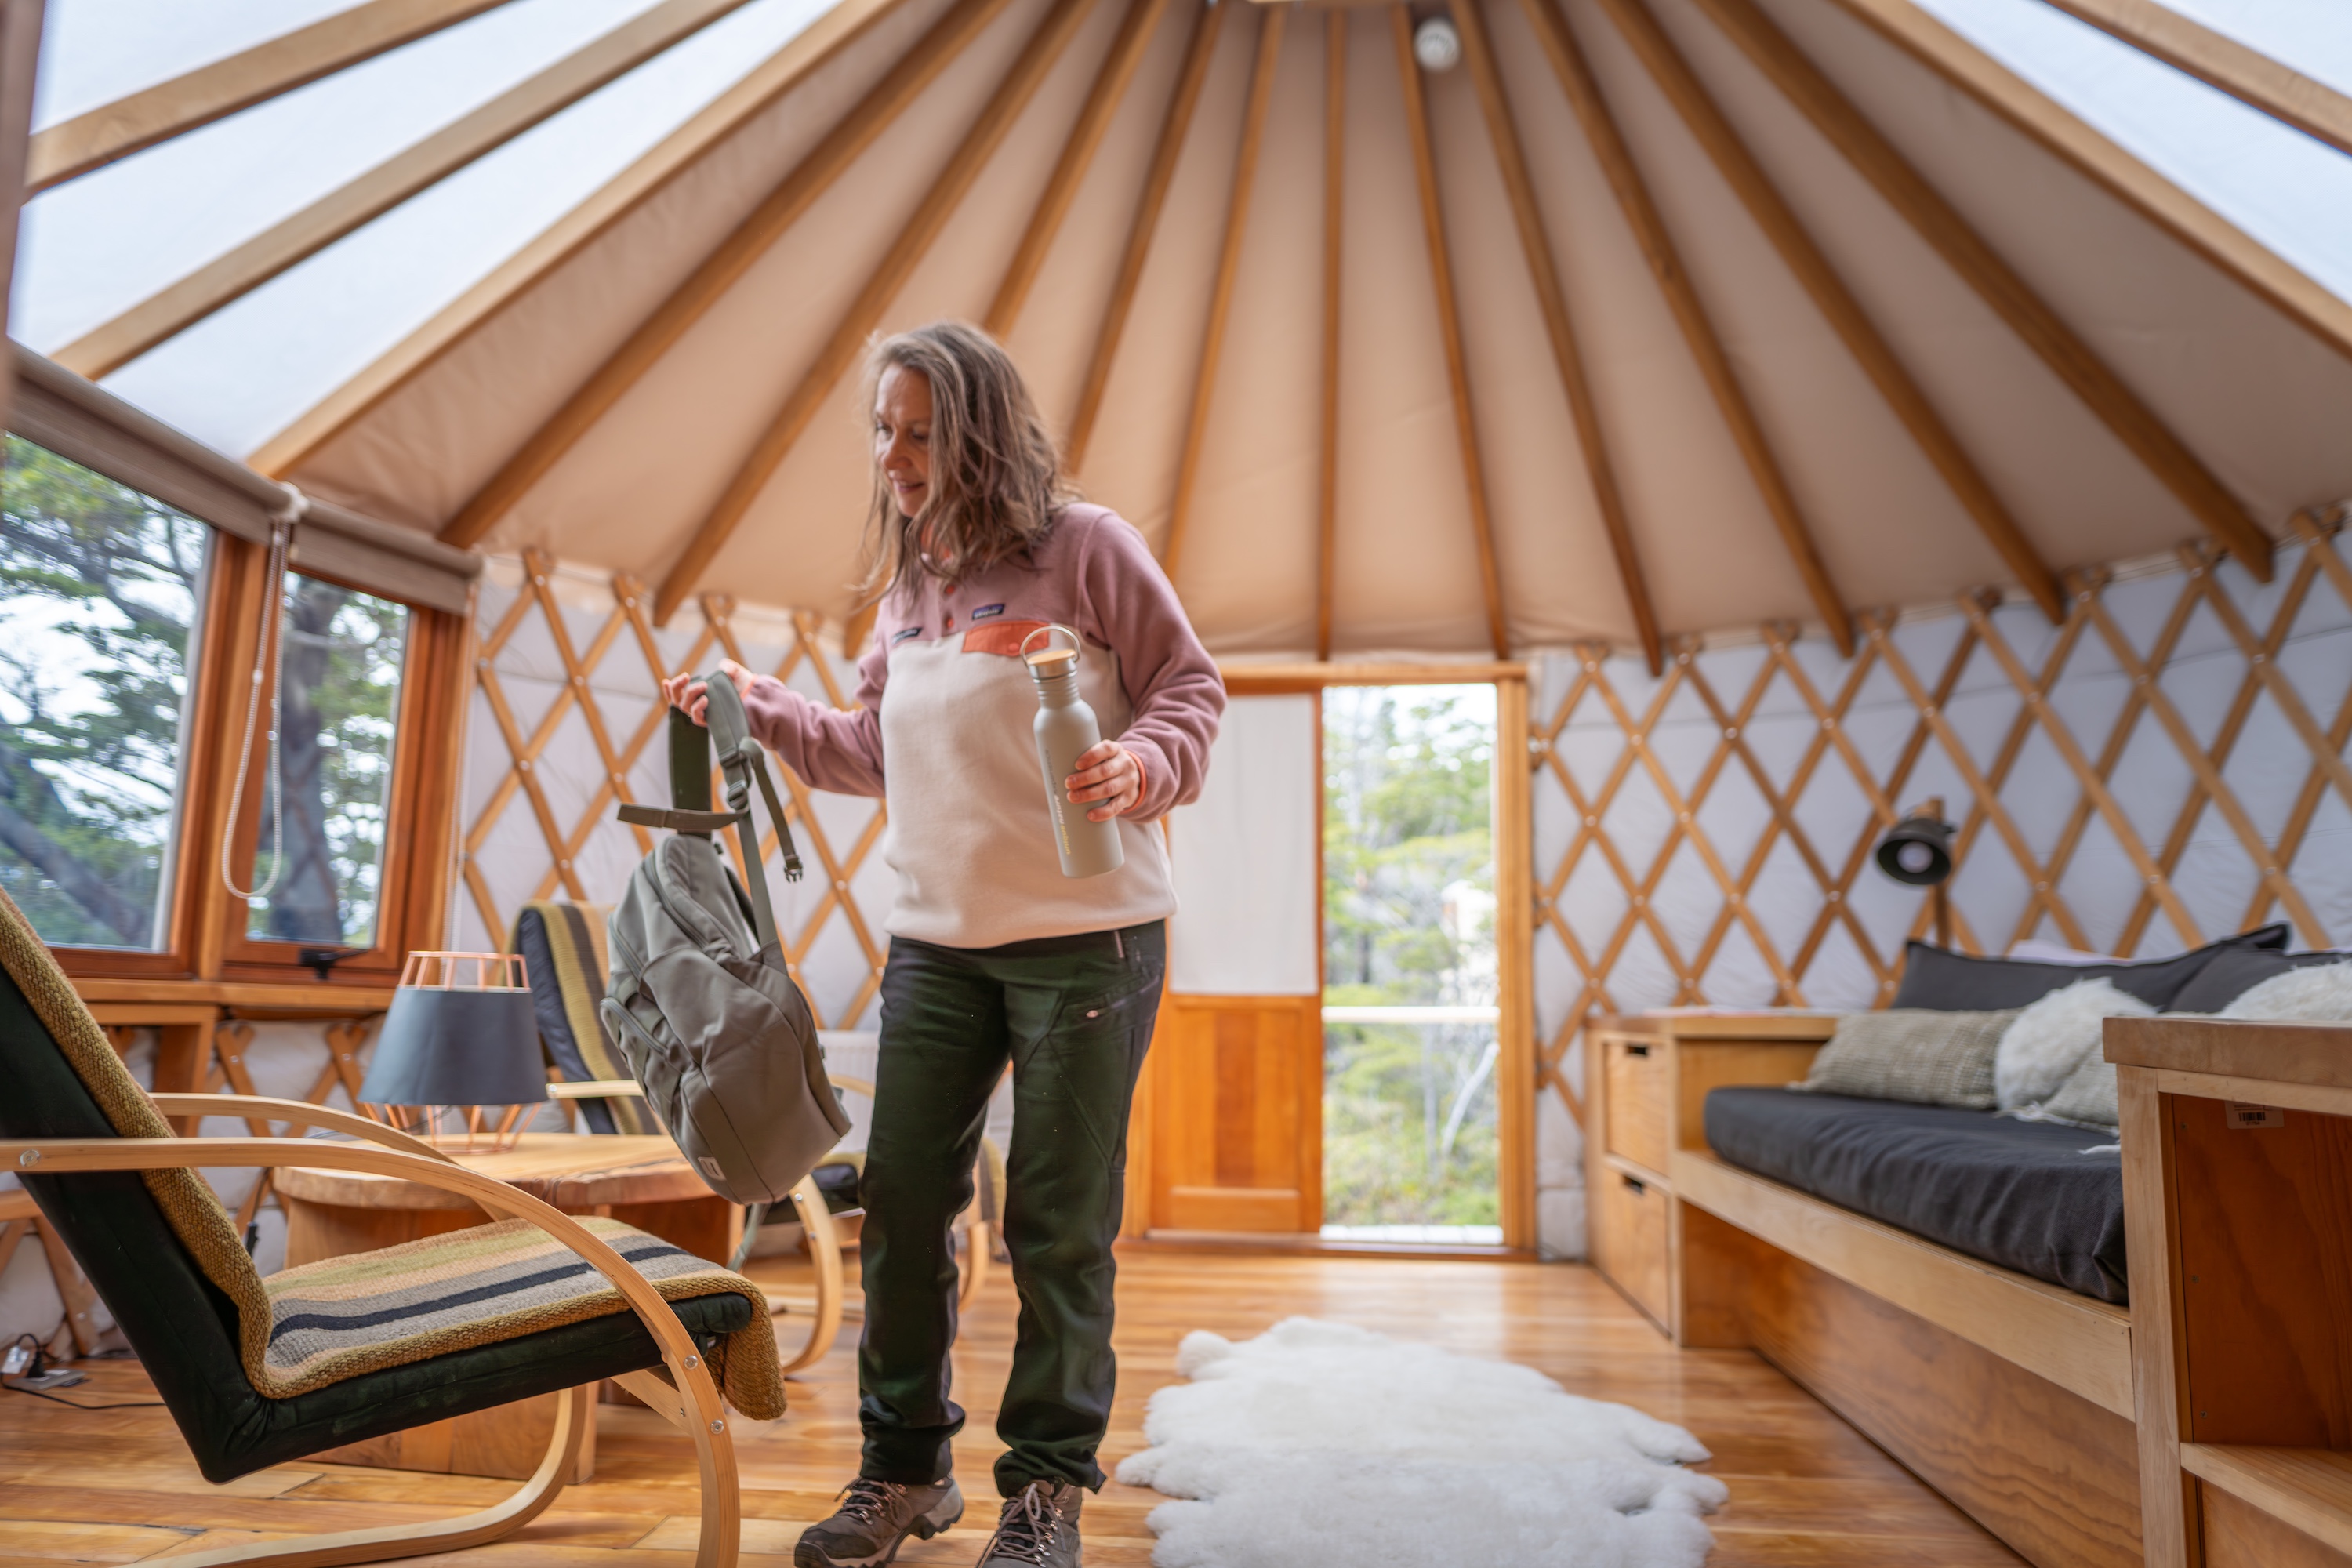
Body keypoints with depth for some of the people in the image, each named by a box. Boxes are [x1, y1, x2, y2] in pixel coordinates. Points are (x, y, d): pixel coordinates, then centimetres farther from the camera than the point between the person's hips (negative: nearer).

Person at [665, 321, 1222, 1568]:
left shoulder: (1085, 547, -6)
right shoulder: (907, 582, 13)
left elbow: (1191, 690, -3)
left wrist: (1144, 765, -22)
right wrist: (764, 713, 11)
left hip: (1088, 938, -5)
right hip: (934, 941, 6)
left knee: (1059, 1225, 4)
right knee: (900, 1204, 10)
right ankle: (905, 1464, 30)